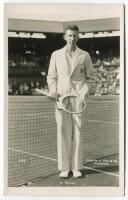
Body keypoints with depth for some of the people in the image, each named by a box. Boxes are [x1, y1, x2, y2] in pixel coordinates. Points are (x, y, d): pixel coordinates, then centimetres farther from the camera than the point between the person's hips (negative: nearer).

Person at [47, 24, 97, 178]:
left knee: (77, 132, 0)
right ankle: (64, 168, 10)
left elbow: (91, 77, 11)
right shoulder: (56, 55, 11)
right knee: (63, 132, 1)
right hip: (61, 98, 1)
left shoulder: (84, 56, 8)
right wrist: (53, 90, -3)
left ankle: (76, 167, 10)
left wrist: (86, 92, -3)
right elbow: (51, 76, 14)